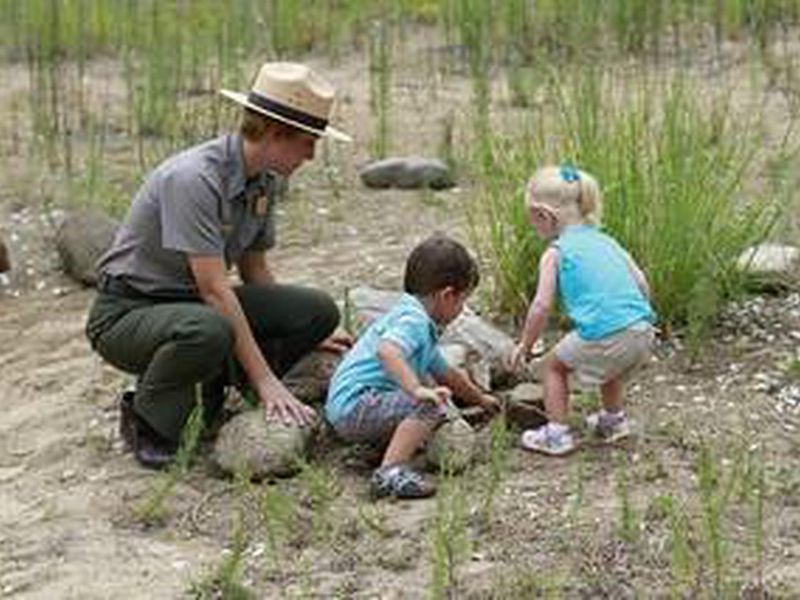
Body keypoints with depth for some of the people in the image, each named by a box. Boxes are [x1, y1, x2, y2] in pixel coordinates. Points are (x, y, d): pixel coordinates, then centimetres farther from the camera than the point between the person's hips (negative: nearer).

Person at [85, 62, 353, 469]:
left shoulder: (267, 180, 0)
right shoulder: (194, 179, -27)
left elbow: (254, 271, 14)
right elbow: (214, 290, -29)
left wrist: (304, 336, 18)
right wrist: (266, 382, -28)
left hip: (195, 304, 8)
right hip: (127, 312, -8)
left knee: (319, 311, -8)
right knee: (209, 330, -41)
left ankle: (212, 390, 5)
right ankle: (146, 417, -11)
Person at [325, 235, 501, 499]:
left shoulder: (423, 326, 20)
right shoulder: (413, 320, -14)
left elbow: (446, 373, 34)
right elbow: (387, 350, -36)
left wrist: (481, 399, 45)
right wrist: (417, 390, -44)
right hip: (354, 407, -11)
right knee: (429, 406, -28)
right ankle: (390, 472, -32)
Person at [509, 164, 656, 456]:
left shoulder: (554, 253, 2)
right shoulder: (605, 241, 19)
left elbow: (542, 306, -4)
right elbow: (641, 282, 16)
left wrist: (524, 345, 7)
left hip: (602, 335, -6)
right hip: (641, 332, 6)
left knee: (554, 365, 19)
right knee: (610, 363, 38)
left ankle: (556, 433, 15)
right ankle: (613, 420, 50)